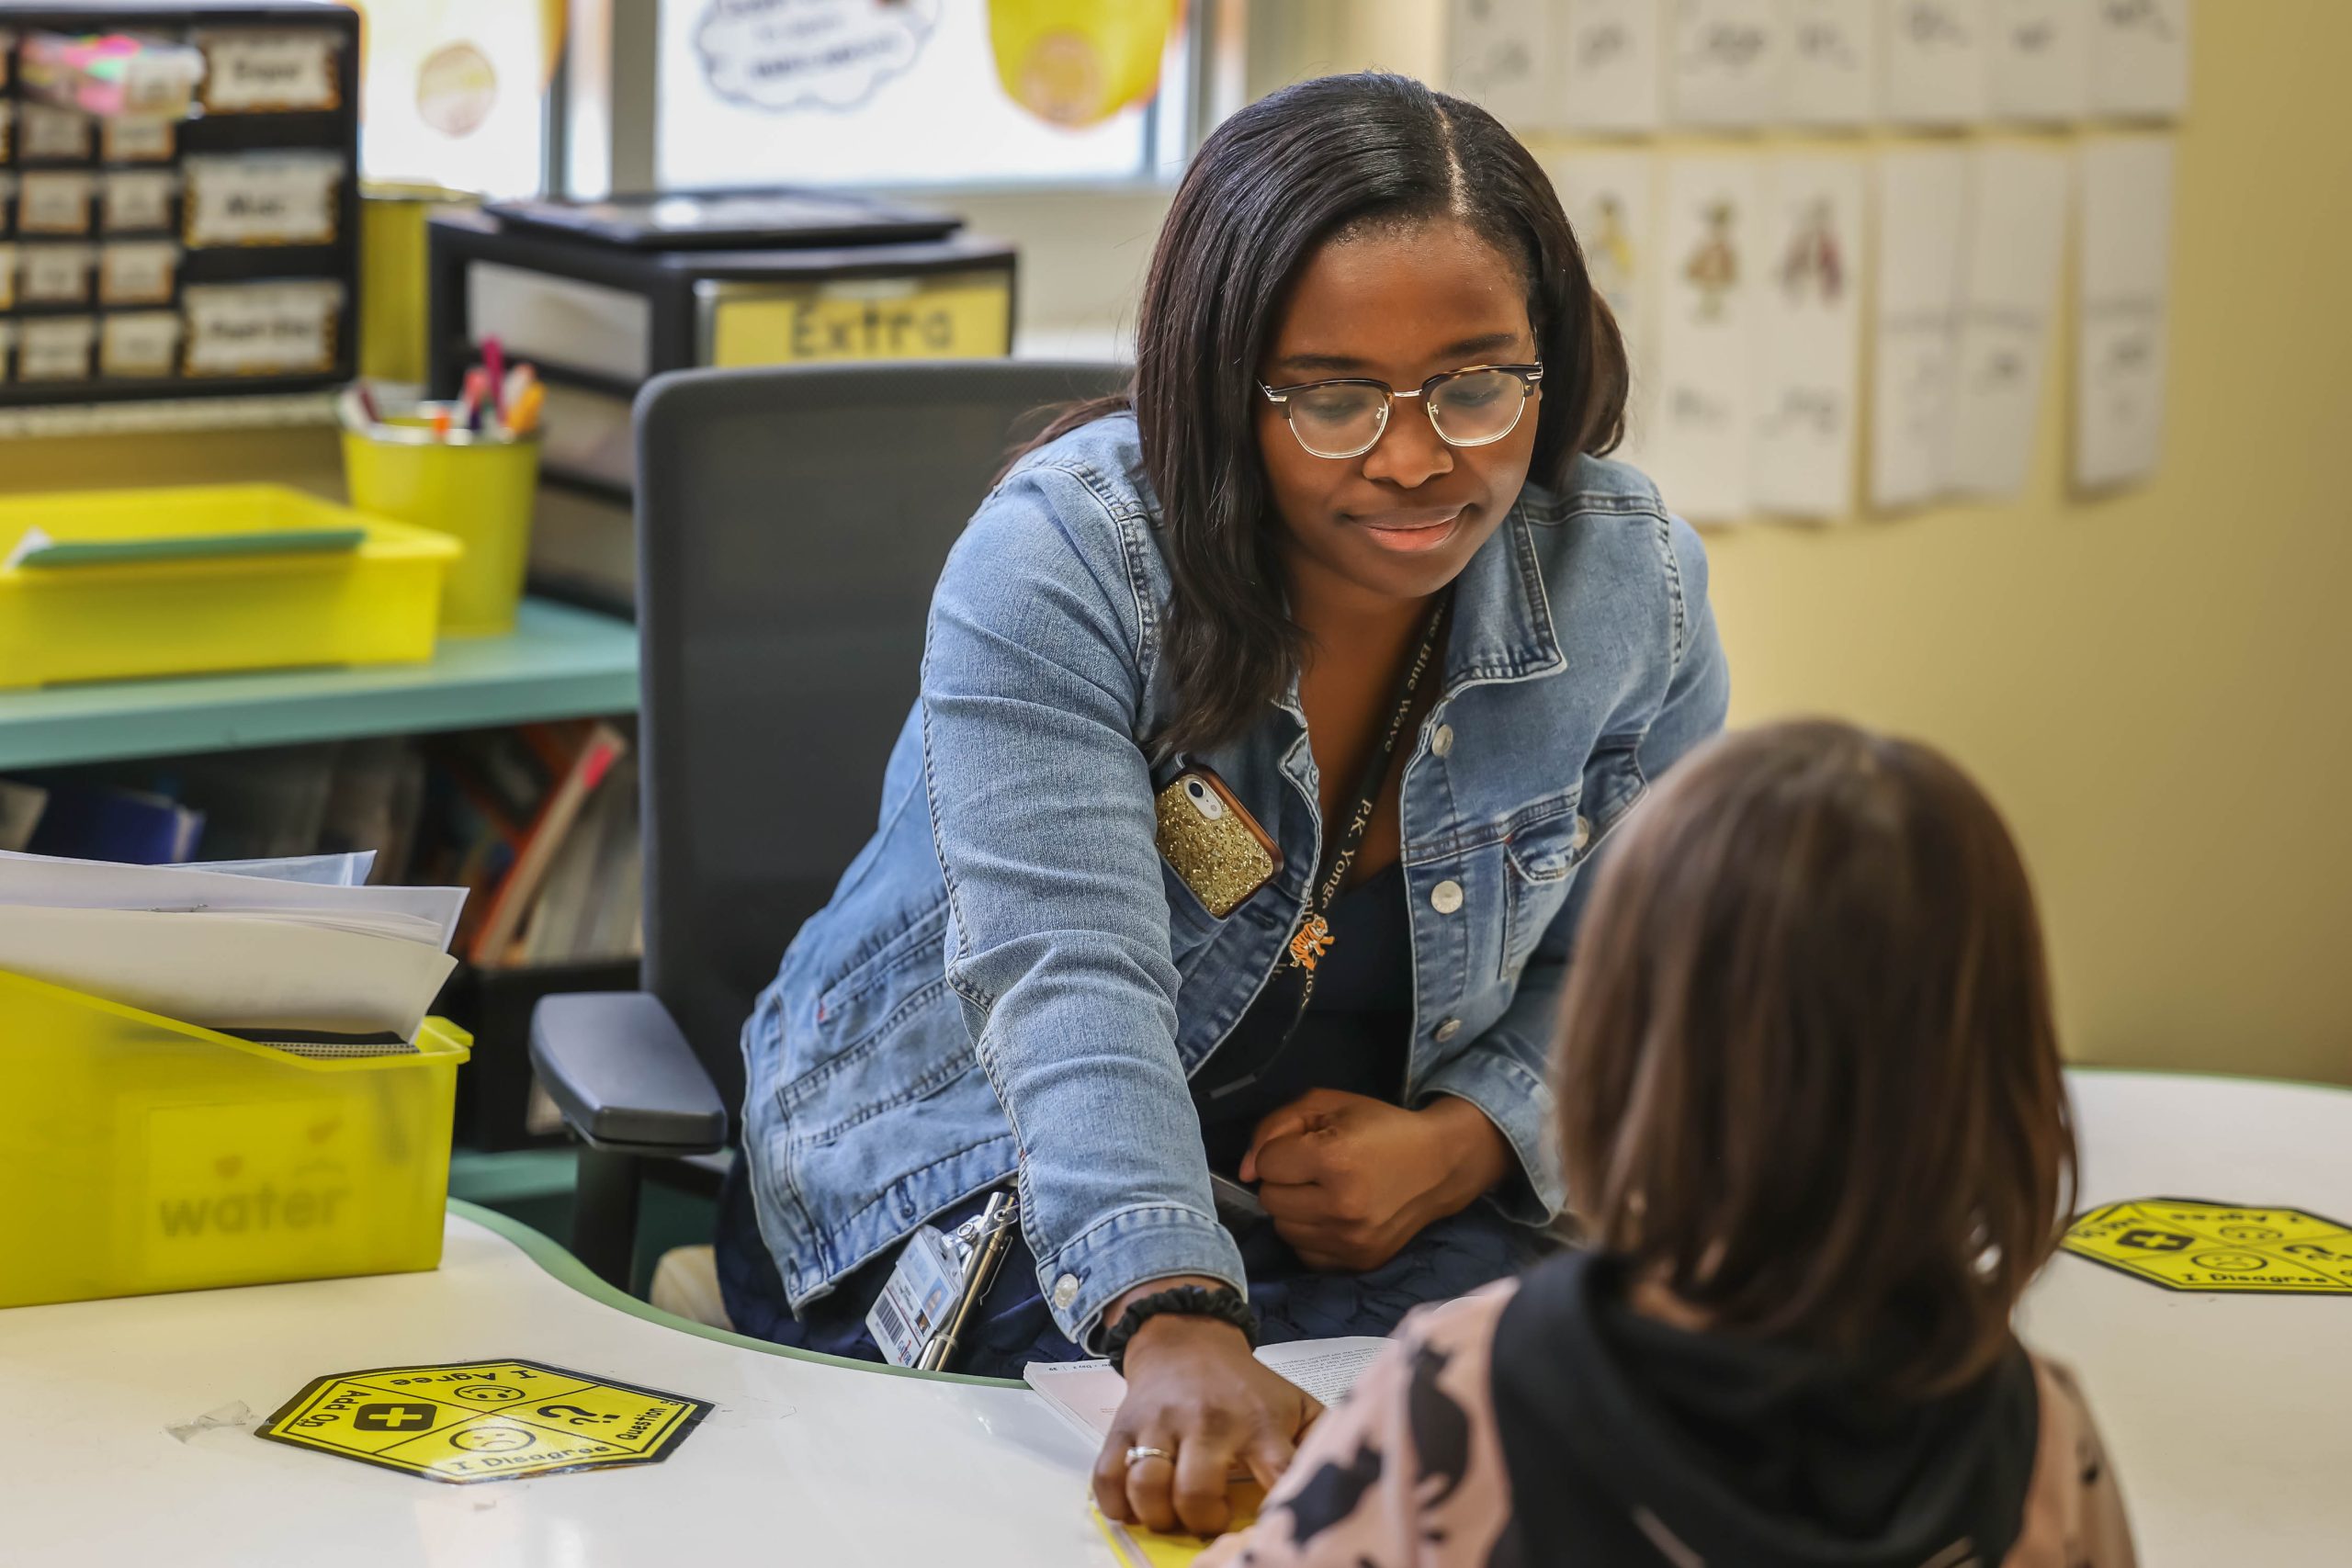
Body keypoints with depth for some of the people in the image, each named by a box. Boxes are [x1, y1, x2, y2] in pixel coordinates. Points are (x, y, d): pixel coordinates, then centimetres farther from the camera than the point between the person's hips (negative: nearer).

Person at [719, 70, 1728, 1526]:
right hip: (986, 1169, -4)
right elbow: (1067, 981, -35)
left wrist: (1463, 1140, -17)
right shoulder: (1058, 564, -23)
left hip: (1382, 1192, 4)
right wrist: (1176, 1328, -51)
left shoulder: (1636, 586, -9)